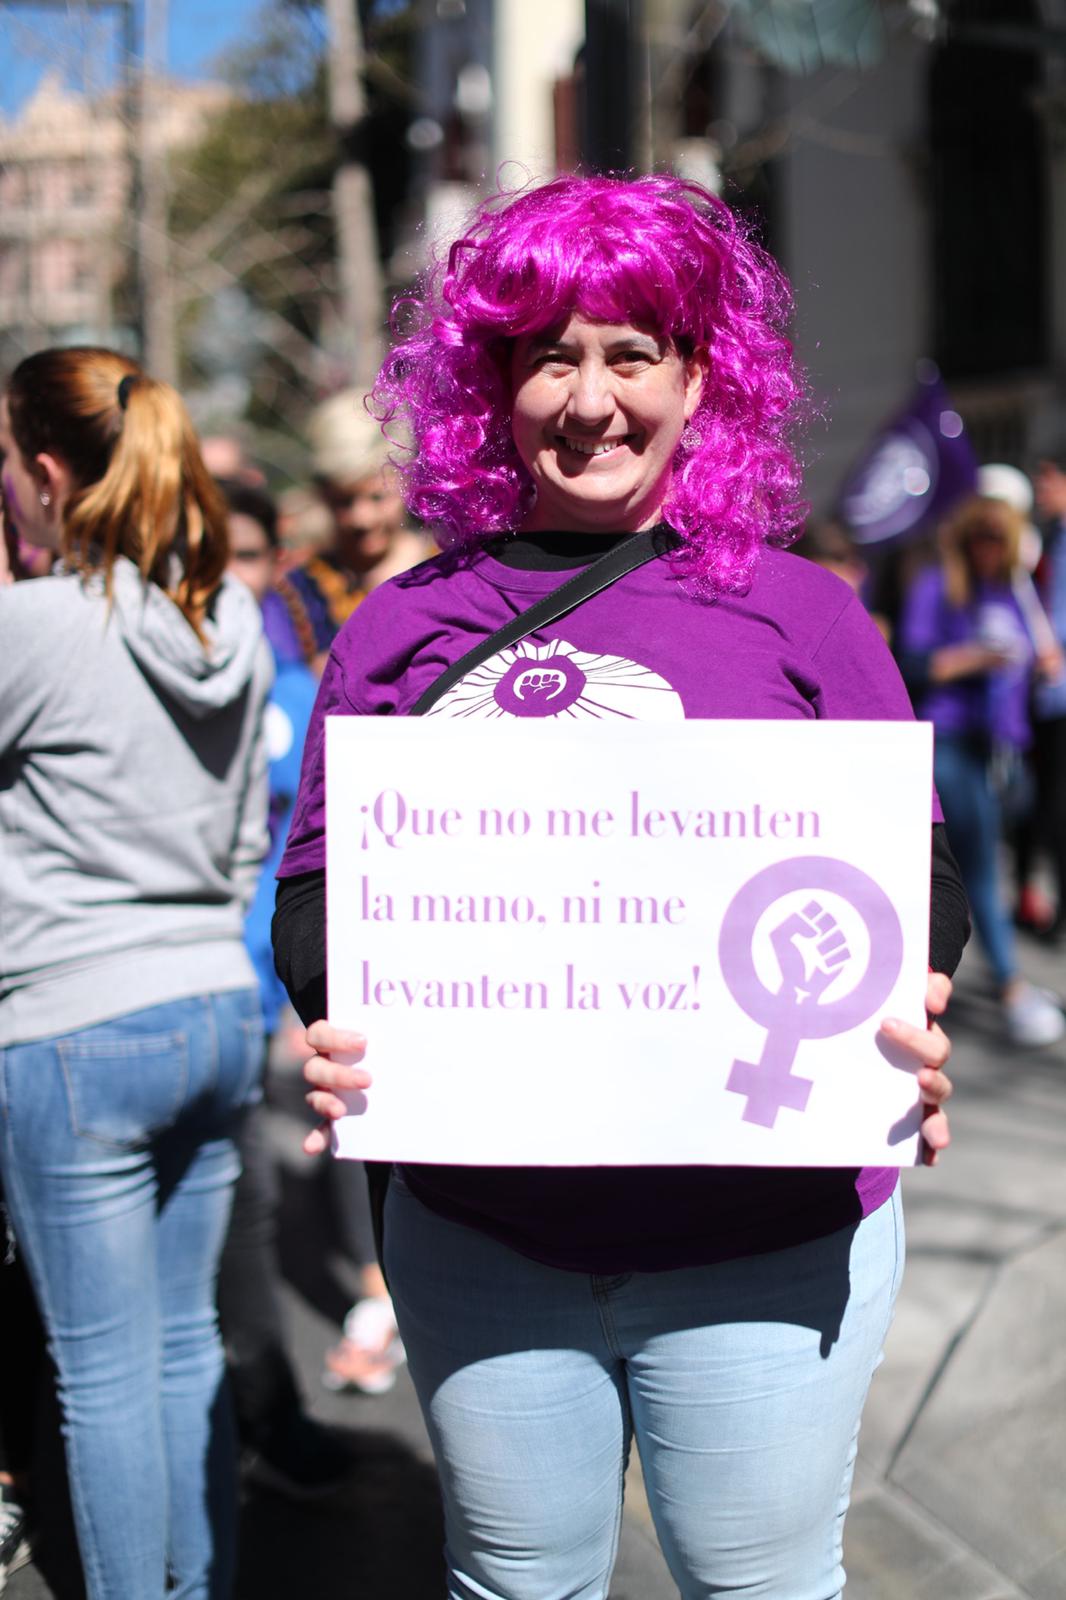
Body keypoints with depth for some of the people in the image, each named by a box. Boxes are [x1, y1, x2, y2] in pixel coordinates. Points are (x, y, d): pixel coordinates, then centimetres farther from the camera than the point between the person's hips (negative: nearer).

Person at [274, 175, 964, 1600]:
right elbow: (320, 879, 5)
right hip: (481, 1231, 2)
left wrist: (908, 1026, -18)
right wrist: (330, 1024, -15)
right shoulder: (405, 627, 4)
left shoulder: (802, 614, 0)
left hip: (771, 1237, -1)